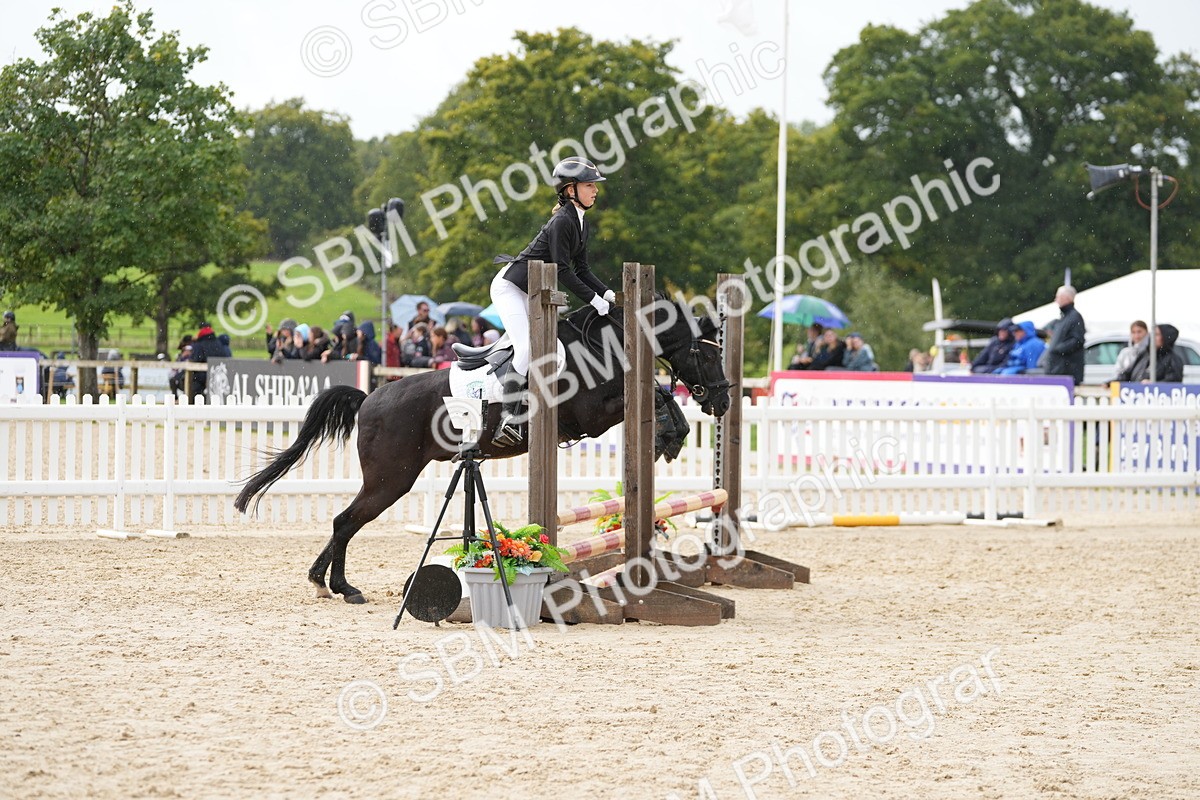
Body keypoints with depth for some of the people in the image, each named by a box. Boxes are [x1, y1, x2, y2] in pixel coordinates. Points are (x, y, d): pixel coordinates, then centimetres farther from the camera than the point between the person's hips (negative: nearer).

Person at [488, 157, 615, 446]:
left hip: (531, 293, 10)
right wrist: (594, 299, -23)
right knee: (526, 350, -21)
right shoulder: (562, 221, -21)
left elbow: (581, 269, 11)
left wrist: (607, 293, -3)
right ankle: (508, 421, -26)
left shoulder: (582, 223, 7)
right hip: (509, 287, -10)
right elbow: (562, 270, -24)